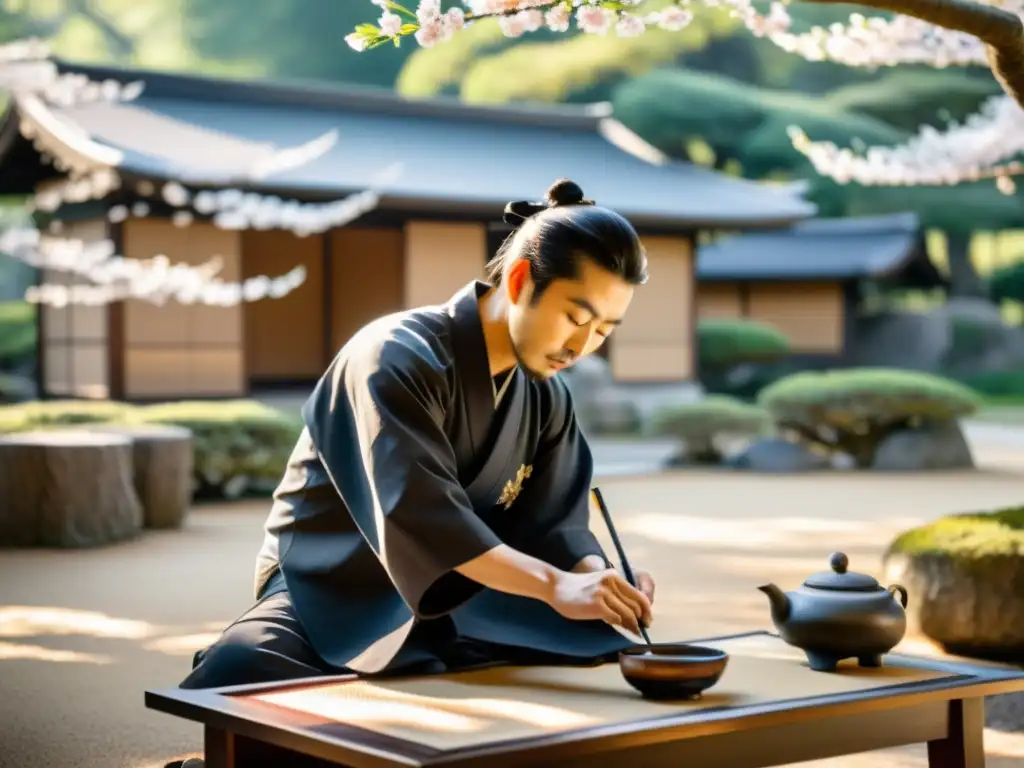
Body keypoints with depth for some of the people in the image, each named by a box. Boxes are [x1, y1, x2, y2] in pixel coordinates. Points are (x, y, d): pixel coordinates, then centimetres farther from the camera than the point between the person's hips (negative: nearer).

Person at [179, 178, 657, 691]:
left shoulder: (546, 399, 5)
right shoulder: (398, 357, -20)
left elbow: (553, 525, -1)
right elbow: (419, 512, -33)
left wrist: (596, 577, -24)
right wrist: (553, 586, -43)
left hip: (453, 614, 7)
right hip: (329, 599, -6)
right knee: (236, 677, -37)